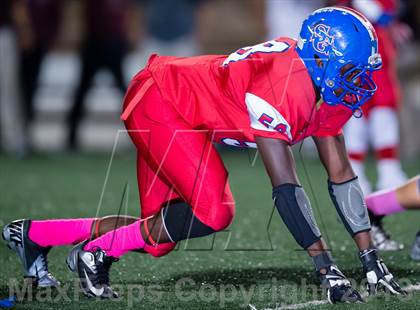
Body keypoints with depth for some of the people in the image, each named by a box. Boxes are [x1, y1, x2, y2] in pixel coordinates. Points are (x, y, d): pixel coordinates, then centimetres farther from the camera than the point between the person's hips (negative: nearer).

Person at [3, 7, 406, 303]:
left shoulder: (328, 90, -5)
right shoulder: (283, 88, -34)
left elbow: (340, 175, 1)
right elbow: (285, 187, -35)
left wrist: (371, 260, -2)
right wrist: (325, 268, -35)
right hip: (157, 102, -10)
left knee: (160, 235, 9)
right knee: (213, 211, -24)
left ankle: (32, 235, 22)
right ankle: (97, 253, -8)